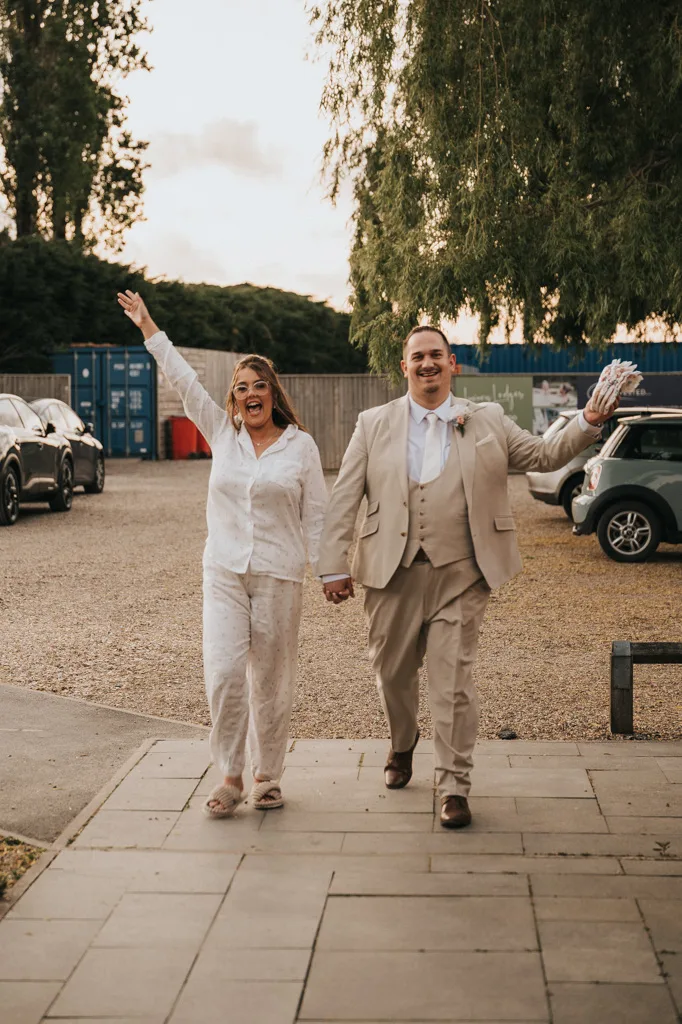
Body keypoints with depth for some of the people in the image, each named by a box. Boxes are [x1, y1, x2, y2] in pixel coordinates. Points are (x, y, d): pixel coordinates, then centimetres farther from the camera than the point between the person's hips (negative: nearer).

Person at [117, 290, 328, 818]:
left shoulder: (301, 445, 2)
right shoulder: (222, 433, 7)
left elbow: (315, 515, 4)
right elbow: (184, 379, 7)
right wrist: (148, 327, 8)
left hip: (279, 576, -1)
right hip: (224, 572, 2)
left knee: (271, 680, 5)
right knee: (224, 673, -9)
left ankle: (267, 776, 19)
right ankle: (230, 777, 5)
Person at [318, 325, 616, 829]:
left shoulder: (488, 421, 8)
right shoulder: (374, 424, 6)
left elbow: (546, 455, 9)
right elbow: (344, 500, 3)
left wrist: (588, 423, -8)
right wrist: (334, 566, -4)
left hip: (460, 575, -1)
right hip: (393, 573, 1)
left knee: (453, 679, -3)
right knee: (393, 672, 15)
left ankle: (455, 786, 9)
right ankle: (402, 745, 44)